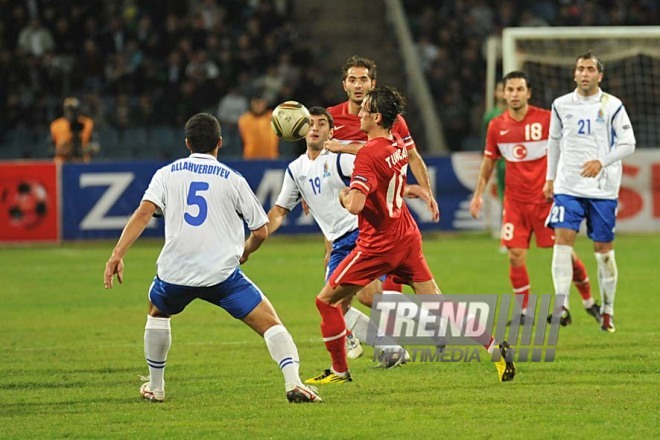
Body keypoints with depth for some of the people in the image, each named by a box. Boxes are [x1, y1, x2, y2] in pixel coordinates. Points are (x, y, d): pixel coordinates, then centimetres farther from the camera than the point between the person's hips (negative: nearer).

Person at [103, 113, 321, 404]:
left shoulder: (167, 174, 9)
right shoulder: (232, 180, 7)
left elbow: (143, 213, -6)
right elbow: (261, 231, 7)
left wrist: (117, 255, -12)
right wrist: (245, 251, 28)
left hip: (175, 272, 2)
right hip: (222, 271, -2)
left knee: (157, 313, 33)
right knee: (269, 323, 0)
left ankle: (155, 387, 34)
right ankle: (293, 382, -21)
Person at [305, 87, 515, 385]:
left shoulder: (368, 155, -20)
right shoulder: (397, 145, 6)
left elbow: (355, 205, -29)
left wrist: (344, 195, -7)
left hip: (378, 243, -8)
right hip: (407, 236, 8)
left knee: (327, 300, 5)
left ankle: (339, 371, 10)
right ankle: (495, 348, 1)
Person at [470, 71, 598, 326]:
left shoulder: (546, 119, -7)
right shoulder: (496, 126, 3)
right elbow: (489, 162, 15)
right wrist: (478, 194, 10)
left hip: (545, 198, -3)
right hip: (515, 201, 3)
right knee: (515, 256, -5)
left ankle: (589, 303, 17)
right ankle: (523, 312, 8)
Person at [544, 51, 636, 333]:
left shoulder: (612, 106, -3)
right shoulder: (561, 105, 6)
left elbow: (628, 144, -4)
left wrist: (601, 162, -18)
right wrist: (550, 178, 19)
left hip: (603, 189, -2)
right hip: (568, 186, 2)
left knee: (603, 249, 3)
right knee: (562, 238, -14)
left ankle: (607, 310, 15)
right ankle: (562, 306, -18)